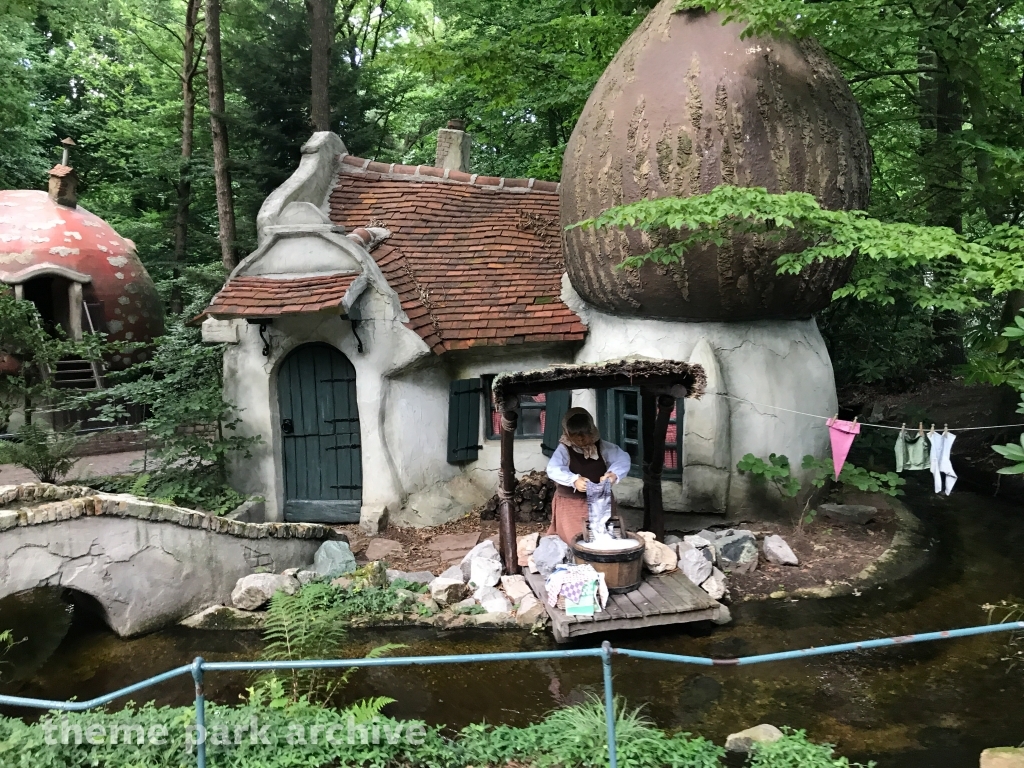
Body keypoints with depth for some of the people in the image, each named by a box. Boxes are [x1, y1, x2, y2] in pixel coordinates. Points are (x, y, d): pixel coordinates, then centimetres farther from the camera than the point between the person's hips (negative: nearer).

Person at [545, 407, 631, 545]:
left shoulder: (601, 446, -4)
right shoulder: (564, 449, -12)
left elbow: (623, 459, -8)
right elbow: (553, 469, -26)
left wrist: (613, 473, -29)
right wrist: (574, 480, -41)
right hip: (571, 503, -3)